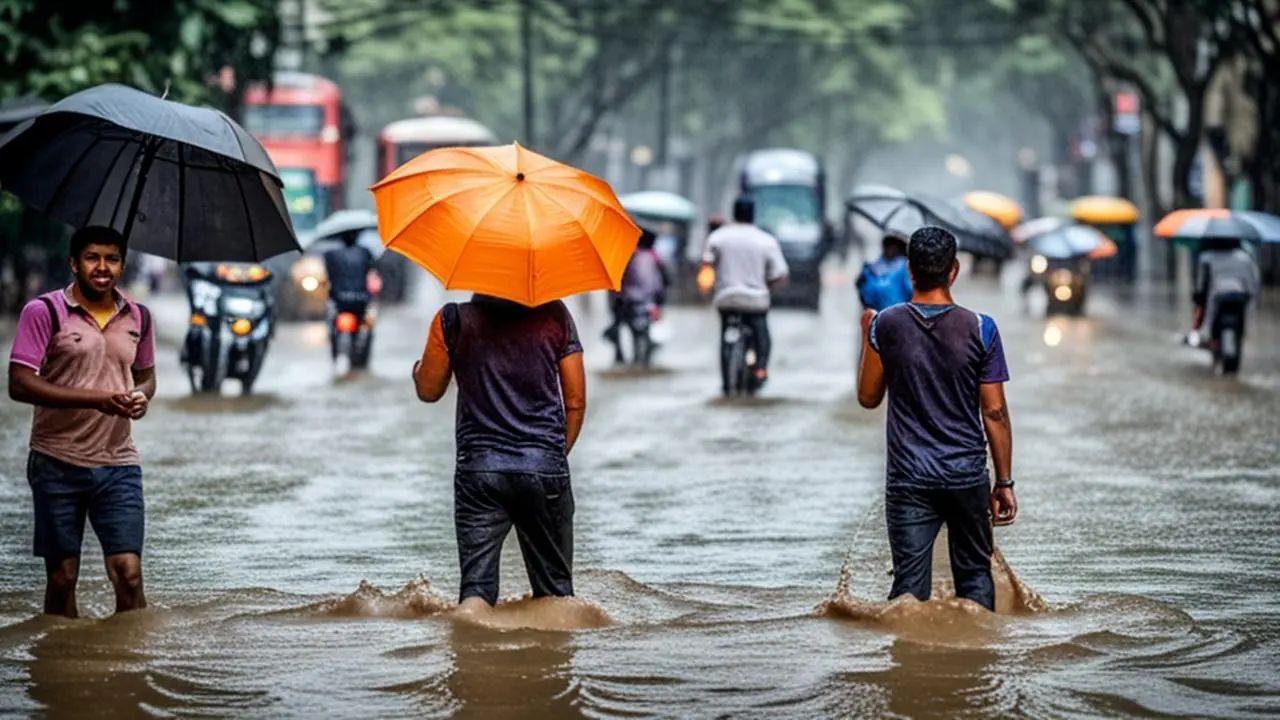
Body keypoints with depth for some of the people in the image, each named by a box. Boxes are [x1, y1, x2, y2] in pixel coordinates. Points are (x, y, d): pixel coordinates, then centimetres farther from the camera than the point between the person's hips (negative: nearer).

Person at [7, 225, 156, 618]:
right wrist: (95, 399, -21)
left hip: (118, 466, 3)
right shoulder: (44, 312, -5)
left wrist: (141, 396, -3)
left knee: (129, 573, -8)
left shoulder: (138, 317, 9)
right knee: (62, 577, 3)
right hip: (58, 465, -3)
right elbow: (19, 383, -13)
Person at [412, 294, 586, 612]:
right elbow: (575, 401, 3)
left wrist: (418, 369, 30)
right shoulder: (554, 314, 1)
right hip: (545, 465, 0)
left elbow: (428, 391, 8)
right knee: (555, 591, 12)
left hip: (479, 465, 0)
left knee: (477, 584, -1)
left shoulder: (453, 319, -1)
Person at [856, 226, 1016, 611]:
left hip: (908, 478, 0)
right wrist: (1004, 482, 4)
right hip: (967, 475, 0)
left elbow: (868, 397, 6)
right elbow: (994, 413, -4)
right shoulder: (980, 329, -6)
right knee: (975, 576, 13)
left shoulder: (887, 325, -5)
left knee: (910, 584, 0)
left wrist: (867, 338, 19)